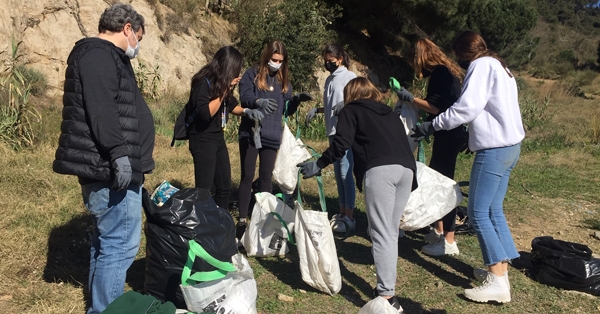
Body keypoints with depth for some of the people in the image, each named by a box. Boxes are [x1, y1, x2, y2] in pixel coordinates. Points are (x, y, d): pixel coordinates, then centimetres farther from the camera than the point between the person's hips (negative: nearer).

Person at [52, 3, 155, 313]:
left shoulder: (104, 56, 22)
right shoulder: (99, 54, -11)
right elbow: (101, 109, -25)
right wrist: (118, 153, -29)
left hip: (109, 167, 12)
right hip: (112, 167, -12)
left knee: (106, 239, 19)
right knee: (120, 244, -8)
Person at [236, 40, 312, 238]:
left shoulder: (283, 81, 11)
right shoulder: (252, 74, -2)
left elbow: (287, 110, 11)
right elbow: (244, 98, -16)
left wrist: (297, 100, -9)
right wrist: (259, 101, -36)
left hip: (272, 136, 4)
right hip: (250, 133, -3)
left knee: (266, 177, 10)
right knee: (247, 176, 2)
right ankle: (242, 220, 8)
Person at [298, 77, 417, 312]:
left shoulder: (351, 110, 17)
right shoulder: (389, 113, 34)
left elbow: (341, 144, 3)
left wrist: (318, 165, 12)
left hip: (380, 169, -6)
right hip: (406, 169, 6)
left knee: (382, 234, -6)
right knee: (392, 233, 14)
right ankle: (387, 285, 19)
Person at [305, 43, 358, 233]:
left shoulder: (349, 76, -5)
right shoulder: (330, 79, 17)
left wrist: (347, 105, -30)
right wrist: (317, 110, 8)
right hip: (333, 131, 8)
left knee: (345, 173, -8)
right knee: (338, 174, 11)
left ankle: (349, 218, -1)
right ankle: (342, 213, 20)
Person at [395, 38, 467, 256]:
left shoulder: (440, 73, -14)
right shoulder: (445, 71, 16)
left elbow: (436, 107, -20)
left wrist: (410, 98, -11)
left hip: (448, 135, -10)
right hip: (448, 134, 10)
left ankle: (449, 242, 1)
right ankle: (439, 230, 28)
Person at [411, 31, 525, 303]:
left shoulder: (482, 65, -9)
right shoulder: (499, 66, 20)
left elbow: (466, 107, -20)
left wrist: (431, 125, -14)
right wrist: (475, 134, 21)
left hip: (494, 148, -10)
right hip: (509, 145, 10)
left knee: (478, 213, -7)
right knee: (493, 211, 12)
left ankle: (498, 283, -6)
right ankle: (500, 269, 16)